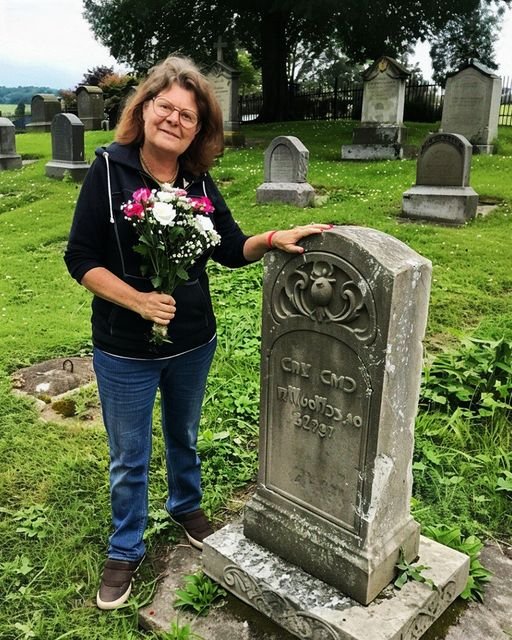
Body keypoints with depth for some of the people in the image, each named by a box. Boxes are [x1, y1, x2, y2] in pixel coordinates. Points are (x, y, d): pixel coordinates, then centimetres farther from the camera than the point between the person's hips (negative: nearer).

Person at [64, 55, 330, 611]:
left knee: (183, 436, 26)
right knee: (129, 458, 14)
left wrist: (274, 239, -16)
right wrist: (138, 300, -25)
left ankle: (186, 506, 53)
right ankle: (125, 551, 37)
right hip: (125, 351, -3)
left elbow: (232, 250, 2)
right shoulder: (109, 169, -13)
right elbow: (80, 258, -13)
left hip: (194, 343, 3)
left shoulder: (199, 181, -3)